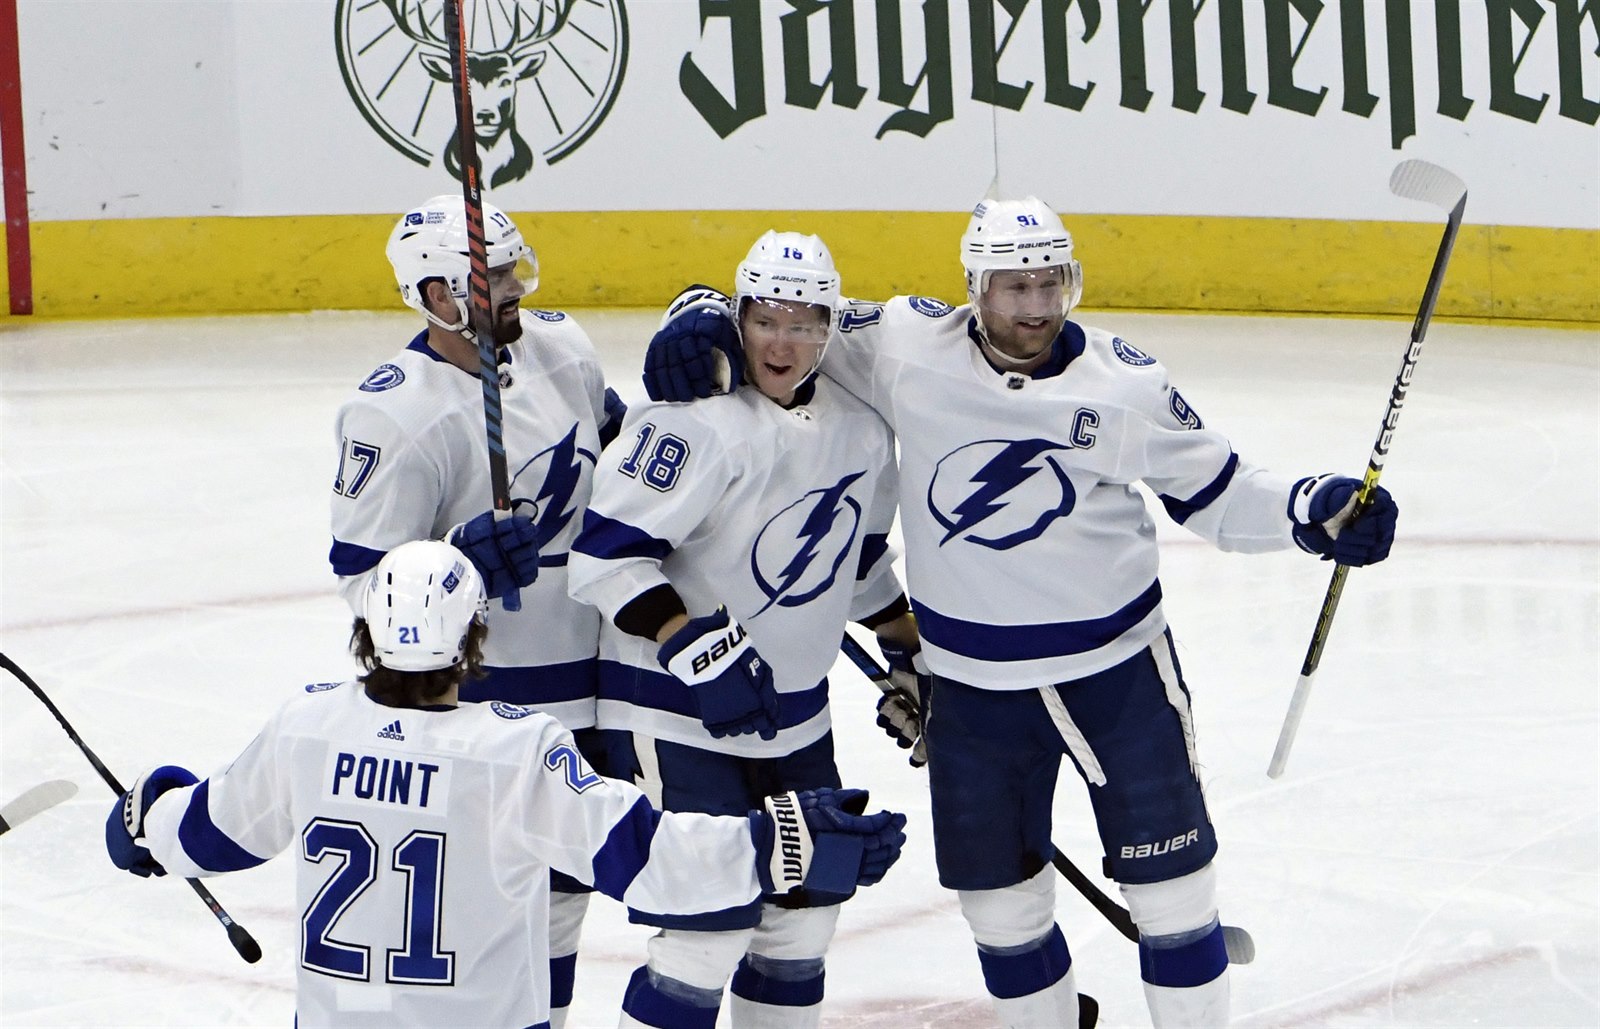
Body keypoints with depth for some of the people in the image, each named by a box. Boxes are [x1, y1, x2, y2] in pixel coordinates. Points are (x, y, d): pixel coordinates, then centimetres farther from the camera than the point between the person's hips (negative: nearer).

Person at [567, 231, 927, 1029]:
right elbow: (606, 551, -24)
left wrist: (909, 650, 24)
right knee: (715, 923, -13)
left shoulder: (861, 431, 5)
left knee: (807, 901, 14)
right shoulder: (699, 421, -20)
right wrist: (697, 649, -29)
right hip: (674, 715, -8)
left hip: (796, 713, 8)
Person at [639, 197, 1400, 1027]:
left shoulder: (1124, 382, -8)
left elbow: (1215, 492, 1)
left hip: (1117, 664, -1)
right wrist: (704, 324, -15)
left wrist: (1313, 509, -14)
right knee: (998, 895, 12)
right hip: (975, 685, 1)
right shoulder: (907, 346, -9)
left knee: (1169, 880, 4)